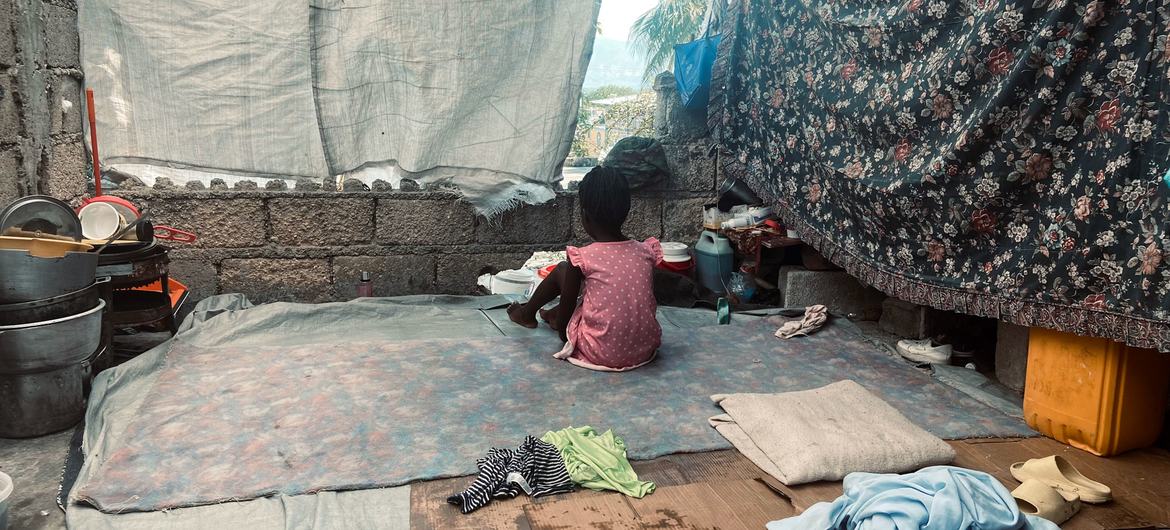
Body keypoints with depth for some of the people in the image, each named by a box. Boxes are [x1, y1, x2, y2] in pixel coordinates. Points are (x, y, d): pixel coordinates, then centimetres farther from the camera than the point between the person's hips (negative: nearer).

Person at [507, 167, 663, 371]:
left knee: (562, 270, 13)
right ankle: (555, 314, 51)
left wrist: (563, 333, 21)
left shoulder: (582, 258, -13)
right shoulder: (646, 252, -2)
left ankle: (528, 312, 40)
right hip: (644, 350, 4)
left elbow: (567, 304, -1)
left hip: (600, 353, -4)